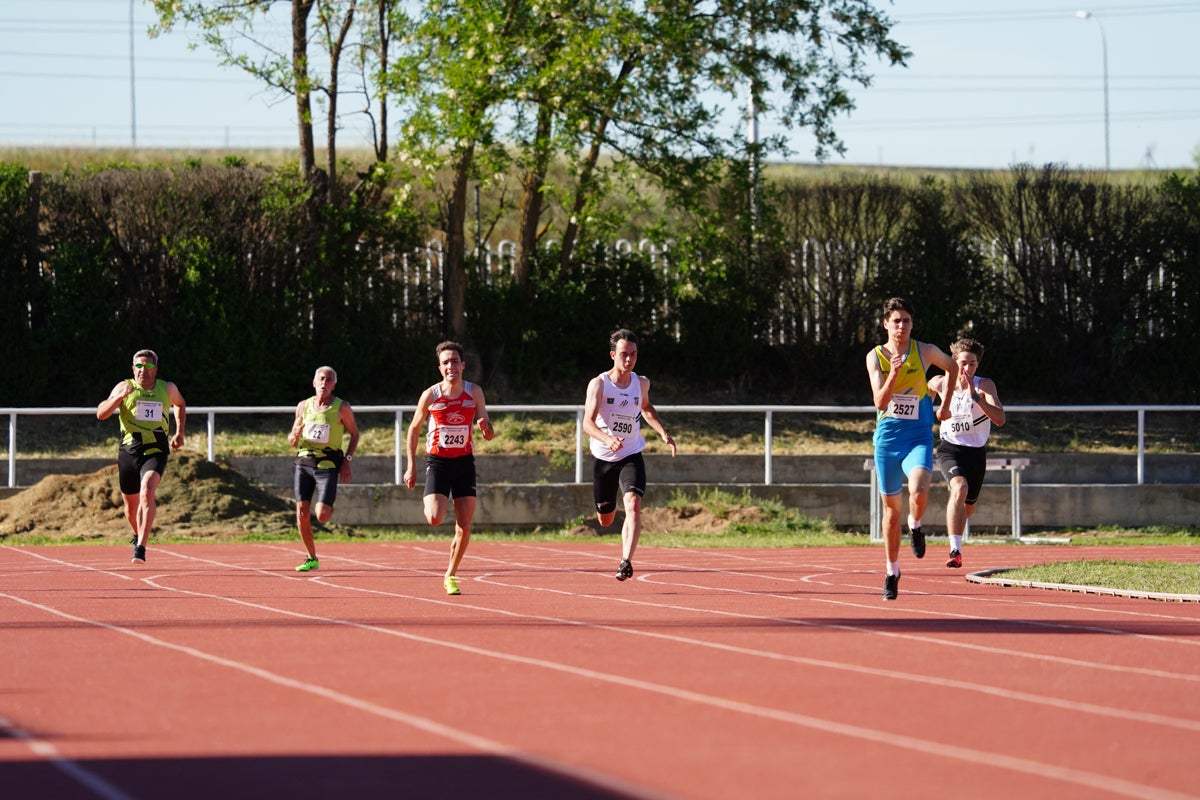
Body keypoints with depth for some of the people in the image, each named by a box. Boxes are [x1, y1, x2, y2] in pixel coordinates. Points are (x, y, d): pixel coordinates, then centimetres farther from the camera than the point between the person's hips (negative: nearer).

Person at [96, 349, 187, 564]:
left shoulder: (168, 389, 8)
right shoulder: (124, 387, 2)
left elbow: (180, 404, 31)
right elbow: (101, 414, -7)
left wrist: (179, 433, 21)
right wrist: (119, 397, -22)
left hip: (155, 452, -1)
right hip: (128, 452, 1)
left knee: (147, 492, -26)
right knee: (131, 505, 12)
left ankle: (141, 548, -30)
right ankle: (137, 535, 45)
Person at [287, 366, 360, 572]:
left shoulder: (342, 408, -2)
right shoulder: (303, 406, 9)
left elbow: (354, 433, 8)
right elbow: (291, 441, 16)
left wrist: (347, 460, -3)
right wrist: (295, 435, -9)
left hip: (328, 464, -3)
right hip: (304, 462, 3)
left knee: (322, 515, -14)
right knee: (302, 514, -3)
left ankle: (329, 508, 24)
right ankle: (312, 559, 11)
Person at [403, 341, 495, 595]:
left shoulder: (474, 393, -2)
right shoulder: (431, 395, -7)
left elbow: (489, 435, 3)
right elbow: (414, 429, 5)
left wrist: (485, 427, -22)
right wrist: (411, 467, 0)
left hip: (464, 462, 2)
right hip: (437, 461, -2)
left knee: (464, 527, -1)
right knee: (434, 519, -20)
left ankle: (450, 576, 17)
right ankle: (430, 502, 18)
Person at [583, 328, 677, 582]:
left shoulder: (641, 383, -1)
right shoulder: (598, 384, -14)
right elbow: (587, 423, -25)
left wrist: (663, 433, 13)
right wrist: (607, 439, -44)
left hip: (631, 457, 1)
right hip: (603, 458, -1)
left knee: (633, 505, -25)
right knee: (605, 520, 14)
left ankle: (626, 561, -29)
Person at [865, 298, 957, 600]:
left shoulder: (925, 351, -2)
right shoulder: (875, 356, -1)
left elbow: (952, 367, 19)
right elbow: (880, 402, -12)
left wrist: (945, 405, 18)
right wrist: (893, 375, -27)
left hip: (918, 438, -1)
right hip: (887, 438, 1)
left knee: (919, 492, -28)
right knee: (891, 508, 10)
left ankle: (915, 526, 7)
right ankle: (892, 571, 26)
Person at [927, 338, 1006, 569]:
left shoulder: (985, 385, -14)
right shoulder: (940, 383, -6)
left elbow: (1000, 419, -28)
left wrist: (975, 396, -36)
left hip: (976, 452, 2)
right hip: (950, 448, -2)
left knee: (968, 507, 18)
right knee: (959, 488, -31)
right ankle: (955, 550, -37)